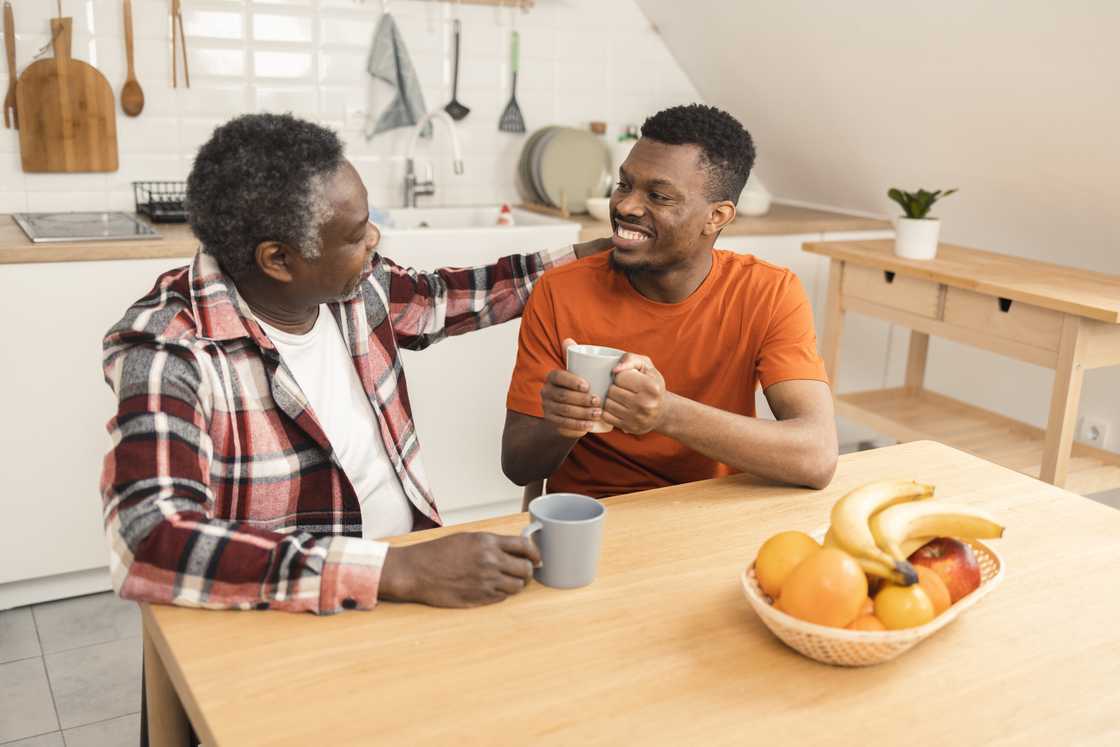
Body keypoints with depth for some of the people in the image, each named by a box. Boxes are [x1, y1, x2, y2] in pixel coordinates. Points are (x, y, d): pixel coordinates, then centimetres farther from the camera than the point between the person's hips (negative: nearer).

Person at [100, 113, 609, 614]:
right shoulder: (170, 350, -20)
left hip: (412, 555, 6)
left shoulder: (354, 288, -2)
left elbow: (441, 299, 18)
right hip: (284, 616, -5)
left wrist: (582, 257, 20)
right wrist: (396, 570, -37)